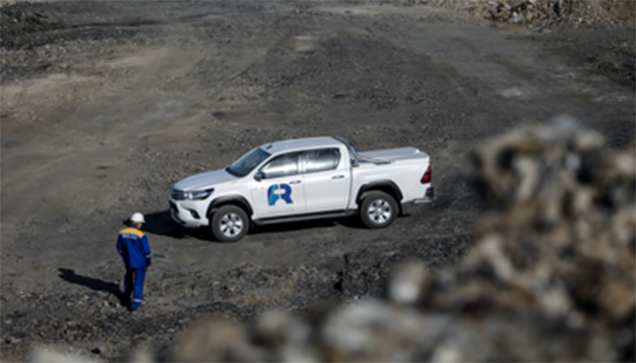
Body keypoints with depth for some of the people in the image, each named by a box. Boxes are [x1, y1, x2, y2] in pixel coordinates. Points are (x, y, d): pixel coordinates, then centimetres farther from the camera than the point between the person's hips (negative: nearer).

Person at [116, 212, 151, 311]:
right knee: (138, 282, 10)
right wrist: (148, 263, -1)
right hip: (140, 262, -5)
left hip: (128, 261, 5)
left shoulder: (122, 233, -11)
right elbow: (146, 251, -17)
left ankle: (126, 297, 43)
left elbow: (119, 248, 1)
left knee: (129, 277, 28)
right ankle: (135, 304, 12)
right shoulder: (141, 235, -25)